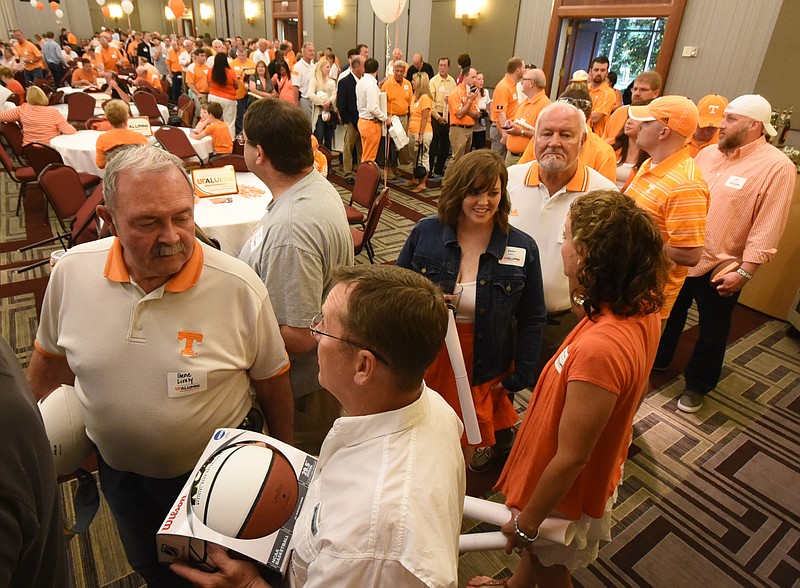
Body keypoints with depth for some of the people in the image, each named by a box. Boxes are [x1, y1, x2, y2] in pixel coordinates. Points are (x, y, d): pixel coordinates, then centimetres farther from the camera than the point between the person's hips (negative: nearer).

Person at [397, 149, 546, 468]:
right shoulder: (425, 232, -7)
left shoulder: (522, 248, -9)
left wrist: (520, 377, -3)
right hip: (426, 363, 1)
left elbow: (532, 320, -1)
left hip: (482, 372, 0)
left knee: (465, 445, 16)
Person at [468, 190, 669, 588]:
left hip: (564, 494, -8)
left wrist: (526, 522, -14)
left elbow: (570, 459, -29)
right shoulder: (643, 306, -15)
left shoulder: (597, 350, -41)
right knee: (537, 552, 34)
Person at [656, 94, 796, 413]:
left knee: (712, 332, 12)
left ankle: (697, 385, 31)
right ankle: (657, 359, 44)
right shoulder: (708, 153, 5)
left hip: (720, 268, -5)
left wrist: (744, 272, -19)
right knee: (669, 314, 22)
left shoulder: (776, 167, -13)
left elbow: (767, 228, -16)